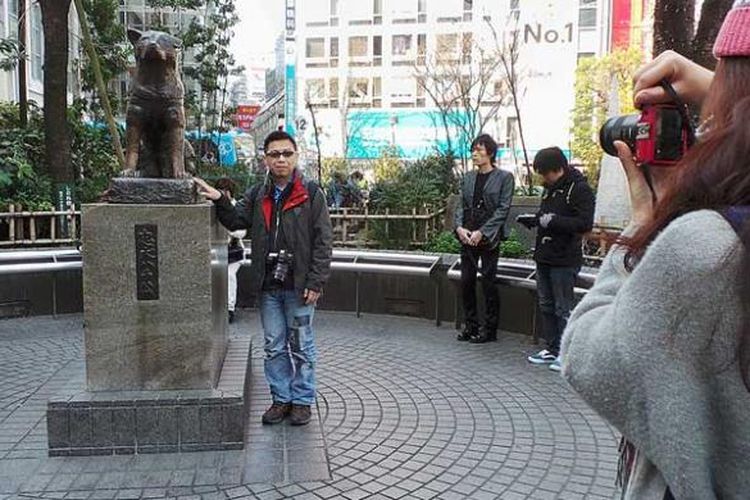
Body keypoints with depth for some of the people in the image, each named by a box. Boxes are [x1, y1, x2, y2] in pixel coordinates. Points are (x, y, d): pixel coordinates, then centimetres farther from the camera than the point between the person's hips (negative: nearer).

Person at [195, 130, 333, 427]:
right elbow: (236, 221, 6)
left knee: (301, 346, 8)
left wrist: (316, 282, -13)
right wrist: (220, 201, -12)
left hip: (299, 286, -4)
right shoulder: (257, 196, 10)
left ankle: (302, 400, 22)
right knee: (274, 347, 13)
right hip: (268, 286, 4)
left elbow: (323, 241, -7)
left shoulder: (310, 194, -5)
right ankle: (281, 398, 27)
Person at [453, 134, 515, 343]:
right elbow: (461, 206, 11)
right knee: (466, 281, 6)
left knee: (488, 283, 0)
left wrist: (481, 232, -16)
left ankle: (490, 330, 11)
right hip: (467, 237, 5)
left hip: (489, 238, -5)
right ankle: (471, 325, 19)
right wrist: (459, 227, -9)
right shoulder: (468, 178, 13)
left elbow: (503, 209, -9)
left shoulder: (504, 177, -2)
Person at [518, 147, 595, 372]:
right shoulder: (550, 188, 14)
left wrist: (553, 221, -22)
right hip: (545, 257, 9)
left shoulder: (579, 189, -13)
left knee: (564, 308, 0)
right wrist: (533, 220, 6)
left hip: (564, 260, -9)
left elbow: (585, 224, -21)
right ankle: (552, 349, 25)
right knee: (546, 305, 15)